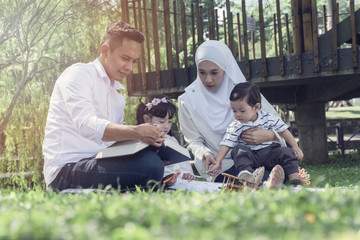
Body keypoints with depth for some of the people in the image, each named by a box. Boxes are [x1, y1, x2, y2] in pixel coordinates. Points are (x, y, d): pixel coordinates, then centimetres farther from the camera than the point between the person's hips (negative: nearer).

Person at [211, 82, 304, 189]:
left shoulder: (268, 118, -2)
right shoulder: (235, 127, -6)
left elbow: (284, 131, 6)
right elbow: (226, 144, -10)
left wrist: (295, 147, 0)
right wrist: (217, 161, -21)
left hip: (270, 151, 1)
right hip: (250, 155, -1)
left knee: (287, 152, -20)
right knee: (239, 150, -29)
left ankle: (295, 180, -26)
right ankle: (247, 177, -51)